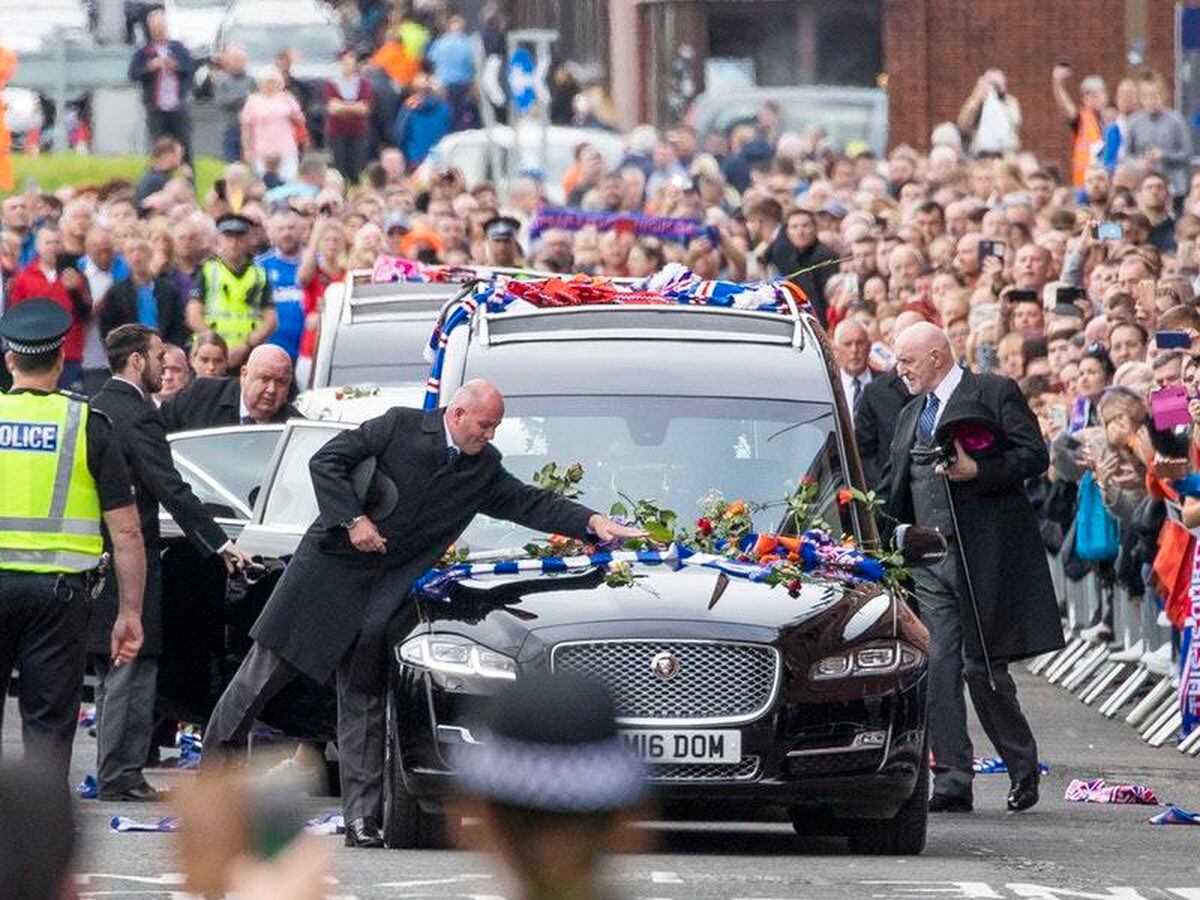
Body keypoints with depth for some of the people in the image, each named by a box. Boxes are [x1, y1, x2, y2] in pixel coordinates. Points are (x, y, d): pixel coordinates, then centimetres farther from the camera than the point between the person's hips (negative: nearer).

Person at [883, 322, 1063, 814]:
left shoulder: (994, 393, 1)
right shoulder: (911, 415, 21)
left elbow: (1034, 456, -7)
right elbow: (892, 493, 21)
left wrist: (976, 471, -17)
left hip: (985, 555, -6)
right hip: (929, 560, 6)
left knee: (982, 667, -3)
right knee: (939, 671, -3)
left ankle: (1022, 766, 17)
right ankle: (952, 782, -3)